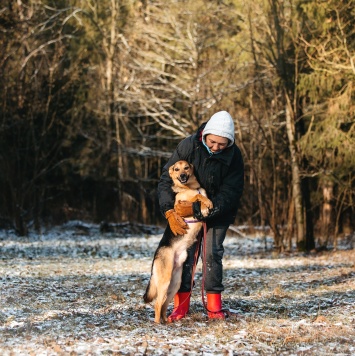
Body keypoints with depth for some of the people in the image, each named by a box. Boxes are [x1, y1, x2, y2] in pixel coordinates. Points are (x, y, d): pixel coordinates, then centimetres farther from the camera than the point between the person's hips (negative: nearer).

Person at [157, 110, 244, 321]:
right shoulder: (188, 146, -21)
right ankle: (181, 307, -2)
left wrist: (196, 210, -31)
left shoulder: (234, 156, -21)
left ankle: (214, 307, 2)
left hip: (218, 213, 0)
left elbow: (230, 193, -23)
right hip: (187, 209, 1)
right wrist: (169, 212, -30)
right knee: (185, 254, -6)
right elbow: (166, 179, -17)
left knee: (213, 254, -6)